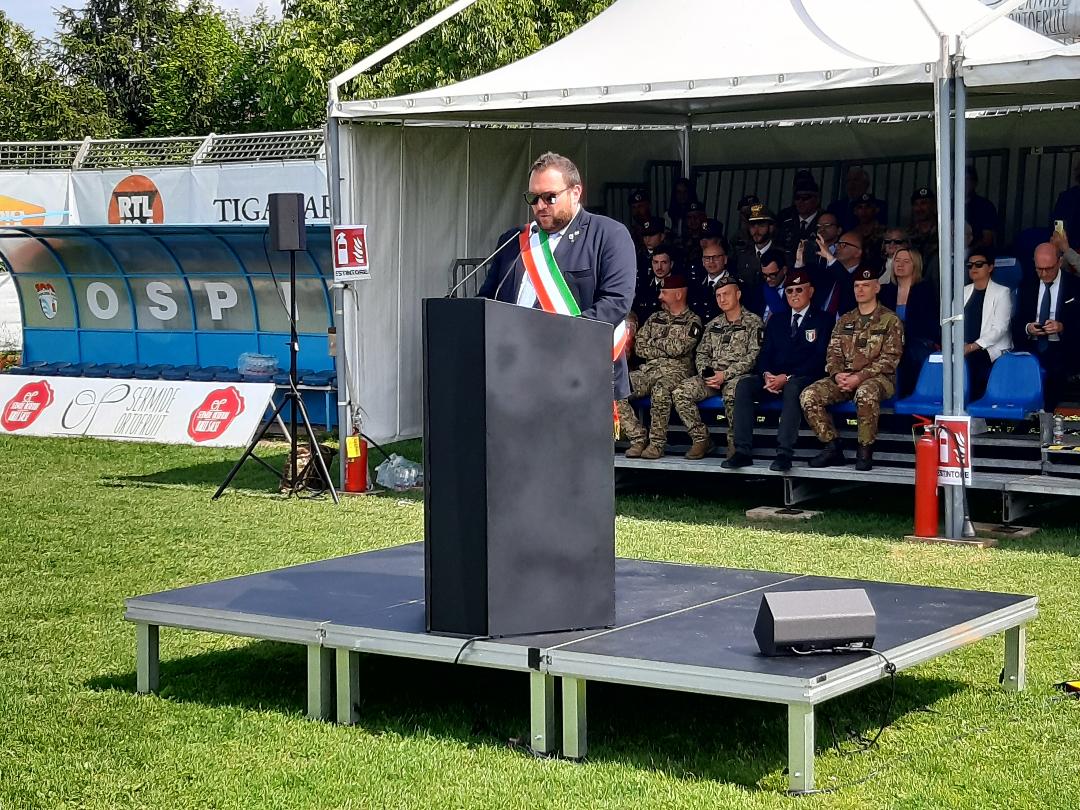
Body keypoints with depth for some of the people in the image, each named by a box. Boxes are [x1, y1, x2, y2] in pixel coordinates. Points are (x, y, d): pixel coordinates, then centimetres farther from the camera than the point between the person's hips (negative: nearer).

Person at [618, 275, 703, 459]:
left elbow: (677, 348, -11)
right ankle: (638, 440, -16)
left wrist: (654, 342, 4)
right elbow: (639, 347, 13)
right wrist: (665, 349, -1)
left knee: (660, 391, -41)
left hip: (675, 371, -6)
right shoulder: (655, 318, 23)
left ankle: (657, 443, -27)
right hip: (648, 369, 6)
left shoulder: (692, 321, 5)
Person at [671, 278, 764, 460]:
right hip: (711, 375, 6)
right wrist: (706, 373, -5)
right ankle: (701, 439, -7)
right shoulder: (713, 324, 20)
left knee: (732, 392, -41)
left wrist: (725, 374, -17)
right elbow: (701, 353, 18)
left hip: (737, 376, -6)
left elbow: (754, 356, -9)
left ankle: (734, 442, -20)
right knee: (680, 393, -19)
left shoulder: (753, 322, 1)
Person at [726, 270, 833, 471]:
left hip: (805, 379, -5)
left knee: (792, 387, -39)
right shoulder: (776, 322, 22)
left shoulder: (824, 320, 5)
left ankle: (784, 454, -45)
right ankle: (743, 452, -29)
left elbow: (819, 360, -6)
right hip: (774, 379, 5)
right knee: (743, 384, -23)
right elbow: (764, 355, 14)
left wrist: (787, 378, -17)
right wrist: (767, 375, -10)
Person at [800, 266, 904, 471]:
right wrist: (837, 374, -10)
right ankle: (832, 447, -11)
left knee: (866, 393, -42)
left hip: (876, 377, -5)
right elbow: (833, 353, 13)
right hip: (844, 378, 5)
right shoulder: (845, 321, 19)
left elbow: (889, 358, -7)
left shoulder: (890, 320, 3)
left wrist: (860, 377, -18)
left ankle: (865, 451, -27)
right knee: (809, 396, -20)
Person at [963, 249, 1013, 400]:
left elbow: (1000, 328, -7)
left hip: (990, 351, -4)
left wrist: (973, 346, -16)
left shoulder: (1001, 292, 2)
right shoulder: (964, 291, 19)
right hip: (965, 350, 4)